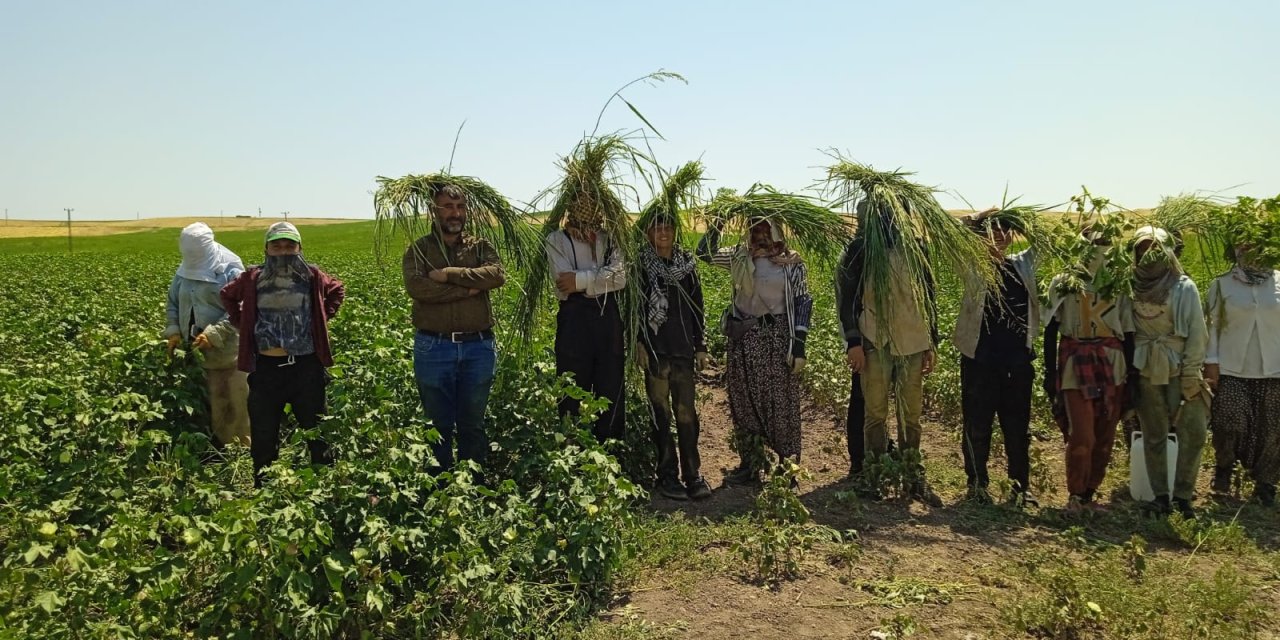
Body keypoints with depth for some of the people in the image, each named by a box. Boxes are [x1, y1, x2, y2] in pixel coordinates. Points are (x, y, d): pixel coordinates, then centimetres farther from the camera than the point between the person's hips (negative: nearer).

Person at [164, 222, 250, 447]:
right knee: (213, 405, 14)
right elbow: (173, 304, 17)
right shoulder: (184, 272, 8)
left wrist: (213, 335, -25)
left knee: (238, 403, -1)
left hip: (229, 350, -6)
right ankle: (221, 447, 26)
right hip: (197, 351, 6)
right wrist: (173, 331, 1)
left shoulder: (230, 271, -11)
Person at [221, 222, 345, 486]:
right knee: (263, 435, 10)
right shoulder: (253, 278, 2)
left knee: (316, 430, 10)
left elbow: (337, 290, 18)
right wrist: (243, 324, 8)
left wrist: (322, 319, 7)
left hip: (306, 366, -1)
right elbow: (228, 295, 20)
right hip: (266, 367, 1)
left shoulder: (312, 276, -1)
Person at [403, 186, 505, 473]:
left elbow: (497, 274, -13)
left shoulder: (480, 246, 8)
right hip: (434, 348, -1)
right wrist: (468, 289, -15)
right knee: (438, 425, 11)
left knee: (473, 424, 13)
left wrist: (449, 274, -17)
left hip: (477, 347, 1)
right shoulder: (419, 249, 3)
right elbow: (416, 287, -16)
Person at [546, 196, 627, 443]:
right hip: (574, 316, -3)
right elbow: (564, 280, -10)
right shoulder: (557, 240, 5)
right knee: (573, 389, 2)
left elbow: (620, 277, -4)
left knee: (612, 386, 5)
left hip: (607, 315, 3)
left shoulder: (609, 239, 13)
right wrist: (602, 274, -8)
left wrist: (580, 279, -11)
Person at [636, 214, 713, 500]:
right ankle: (667, 474, 9)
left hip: (683, 347, 2)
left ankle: (693, 474, 7)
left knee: (687, 411, 1)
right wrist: (638, 344, -8)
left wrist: (701, 346, 7)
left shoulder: (687, 262, 9)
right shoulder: (640, 263, 1)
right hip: (654, 348, -2)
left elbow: (697, 306, 11)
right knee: (660, 412, 2)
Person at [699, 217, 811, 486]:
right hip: (743, 340, 4)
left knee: (780, 403, 0)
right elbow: (705, 252, 13)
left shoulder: (792, 263, -1)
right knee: (745, 403, 9)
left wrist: (799, 343, -10)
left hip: (777, 338, -4)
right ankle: (750, 466, 20)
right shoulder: (739, 257, 9)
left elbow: (803, 301, -4)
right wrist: (717, 224, 0)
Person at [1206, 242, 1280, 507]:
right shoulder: (1222, 284, 3)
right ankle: (1223, 468, 21)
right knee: (1230, 425, -6)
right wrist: (1211, 361, -4)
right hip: (1232, 368, -1)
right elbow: (1212, 325, 2)